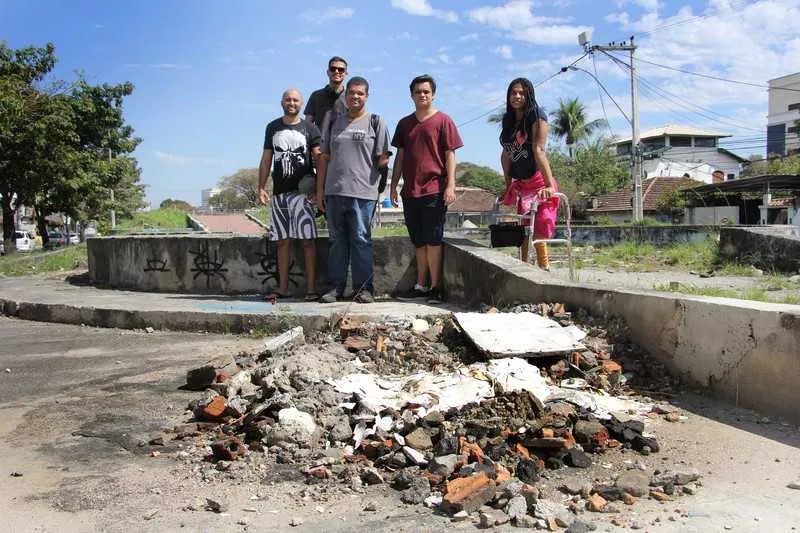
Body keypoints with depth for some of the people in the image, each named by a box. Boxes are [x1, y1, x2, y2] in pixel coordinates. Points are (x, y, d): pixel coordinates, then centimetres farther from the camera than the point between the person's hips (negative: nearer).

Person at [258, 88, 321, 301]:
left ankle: (311, 289, -5)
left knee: (307, 240, -7)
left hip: (302, 191, -3)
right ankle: (283, 288, 12)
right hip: (279, 192, 4)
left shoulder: (309, 128, 5)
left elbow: (319, 157, -3)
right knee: (282, 241, 6)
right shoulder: (272, 127, 15)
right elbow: (266, 159, 16)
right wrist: (261, 187, 7)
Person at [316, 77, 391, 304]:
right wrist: (320, 189, 11)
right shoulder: (335, 123, 15)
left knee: (361, 240, -1)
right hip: (334, 191, 4)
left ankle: (363, 287, 6)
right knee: (336, 241, 8)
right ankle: (335, 287, 15)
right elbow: (325, 158, 15)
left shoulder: (375, 122, 3)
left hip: (362, 193, -4)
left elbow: (383, 159, 0)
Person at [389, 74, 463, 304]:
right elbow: (400, 156, 17)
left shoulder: (443, 121, 1)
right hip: (410, 190, 5)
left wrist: (451, 185, -11)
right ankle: (421, 286, 18)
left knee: (432, 240, -4)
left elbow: (450, 155, -3)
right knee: (419, 242, 11)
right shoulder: (404, 124, 14)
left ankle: (435, 287, 3)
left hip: (434, 190, -5)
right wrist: (393, 186, 13)